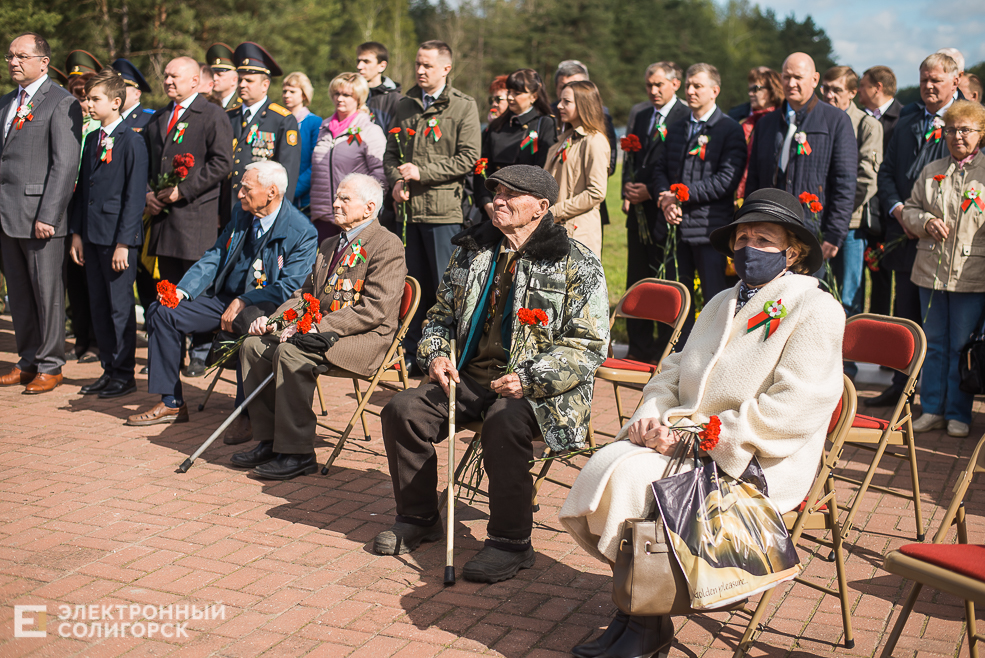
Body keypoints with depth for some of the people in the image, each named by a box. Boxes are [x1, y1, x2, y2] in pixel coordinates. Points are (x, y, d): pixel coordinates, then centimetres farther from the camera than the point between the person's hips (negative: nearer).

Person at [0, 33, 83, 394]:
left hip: (39, 214, -7)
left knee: (47, 292, 1)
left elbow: (65, 164, -13)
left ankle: (50, 366, 11)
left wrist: (48, 215, -18)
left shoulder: (62, 103, -7)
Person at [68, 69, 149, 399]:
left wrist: (123, 242, -15)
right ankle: (109, 369, 22)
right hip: (92, 236, 7)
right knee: (98, 305, 11)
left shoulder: (132, 142, -9)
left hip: (118, 237, -7)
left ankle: (124, 374, 10)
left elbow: (135, 196, -12)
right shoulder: (92, 139, 14)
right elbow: (82, 188, 17)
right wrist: (76, 232, 11)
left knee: (120, 307, 0)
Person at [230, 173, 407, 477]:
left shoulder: (387, 245, -9)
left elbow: (375, 310, -19)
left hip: (365, 338, -9)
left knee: (291, 353, -30)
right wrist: (274, 319, 4)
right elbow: (306, 293, 24)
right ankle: (268, 438, -2)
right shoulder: (329, 245, 22)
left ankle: (297, 452, -23)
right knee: (254, 344, -8)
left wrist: (319, 327, -23)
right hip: (319, 330, 9)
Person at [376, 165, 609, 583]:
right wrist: (435, 354, 1)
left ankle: (511, 541, -18)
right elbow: (441, 316, 23)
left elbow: (588, 345, -10)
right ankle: (418, 518, 7)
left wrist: (530, 378, -22)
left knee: (504, 424, -36)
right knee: (403, 410, -14)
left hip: (538, 391, -6)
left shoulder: (576, 265, -5)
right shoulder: (472, 251, 13)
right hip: (472, 378, 6)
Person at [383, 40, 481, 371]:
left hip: (444, 209, -5)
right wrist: (396, 180, -2)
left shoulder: (464, 107, -2)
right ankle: (410, 350, 21)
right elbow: (391, 151, 19)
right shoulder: (406, 105, 15)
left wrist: (422, 172, -13)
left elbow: (468, 159, -10)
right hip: (408, 207, 5)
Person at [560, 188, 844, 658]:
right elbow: (675, 371, 21)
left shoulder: (815, 310, -4)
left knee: (634, 477, -26)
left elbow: (794, 407, -16)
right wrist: (653, 415, -2)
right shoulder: (722, 304, 22)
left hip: (755, 460, -7)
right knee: (604, 464, -19)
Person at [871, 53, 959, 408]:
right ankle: (901, 385, 24)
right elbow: (886, 171, 14)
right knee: (905, 310, 13)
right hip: (905, 232, 5)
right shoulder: (908, 119, 15)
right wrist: (898, 211, -3)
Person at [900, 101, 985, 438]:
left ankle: (958, 414, 13)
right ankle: (932, 410, 20)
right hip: (931, 270, 4)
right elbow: (909, 210, 15)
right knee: (934, 343, 10)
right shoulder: (930, 172, 12)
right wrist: (925, 222, -5)